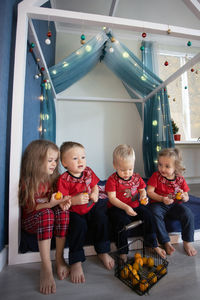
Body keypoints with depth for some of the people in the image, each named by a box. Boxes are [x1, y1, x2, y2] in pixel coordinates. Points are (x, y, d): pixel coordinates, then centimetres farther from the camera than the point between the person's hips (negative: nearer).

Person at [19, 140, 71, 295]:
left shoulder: (52, 178, 0)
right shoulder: (27, 182, -14)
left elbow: (56, 200, 3)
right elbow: (31, 207, -17)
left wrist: (62, 202, -20)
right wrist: (50, 204, -33)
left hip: (50, 214, 4)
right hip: (31, 220, -4)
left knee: (62, 211, -27)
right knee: (46, 213, -35)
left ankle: (59, 259, -13)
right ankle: (46, 268, -29)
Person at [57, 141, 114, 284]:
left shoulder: (88, 172, 0)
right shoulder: (63, 180, -16)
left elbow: (95, 186, 13)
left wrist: (95, 194, -8)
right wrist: (75, 200, -32)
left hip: (91, 207, 4)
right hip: (74, 212, -4)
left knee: (101, 217, -19)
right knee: (79, 225, -29)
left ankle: (103, 252, 3)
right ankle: (76, 262, -8)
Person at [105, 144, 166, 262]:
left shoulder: (137, 177, 3)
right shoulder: (113, 180, -13)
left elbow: (142, 190, 15)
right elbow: (112, 198, -16)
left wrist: (143, 197, -9)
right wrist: (126, 207, -27)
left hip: (135, 206, 5)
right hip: (117, 208, -4)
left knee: (148, 215, -14)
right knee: (123, 221, -30)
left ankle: (154, 244, 8)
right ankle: (123, 252, -10)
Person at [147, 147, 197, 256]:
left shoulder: (180, 179, 0)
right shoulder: (156, 176, -6)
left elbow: (186, 197, 7)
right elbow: (149, 192, -12)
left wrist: (183, 197, -18)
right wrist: (162, 199, -25)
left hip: (175, 204, 2)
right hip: (159, 204, -2)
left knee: (188, 214, -22)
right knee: (155, 214, -31)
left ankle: (187, 242, -1)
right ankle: (166, 242, -15)